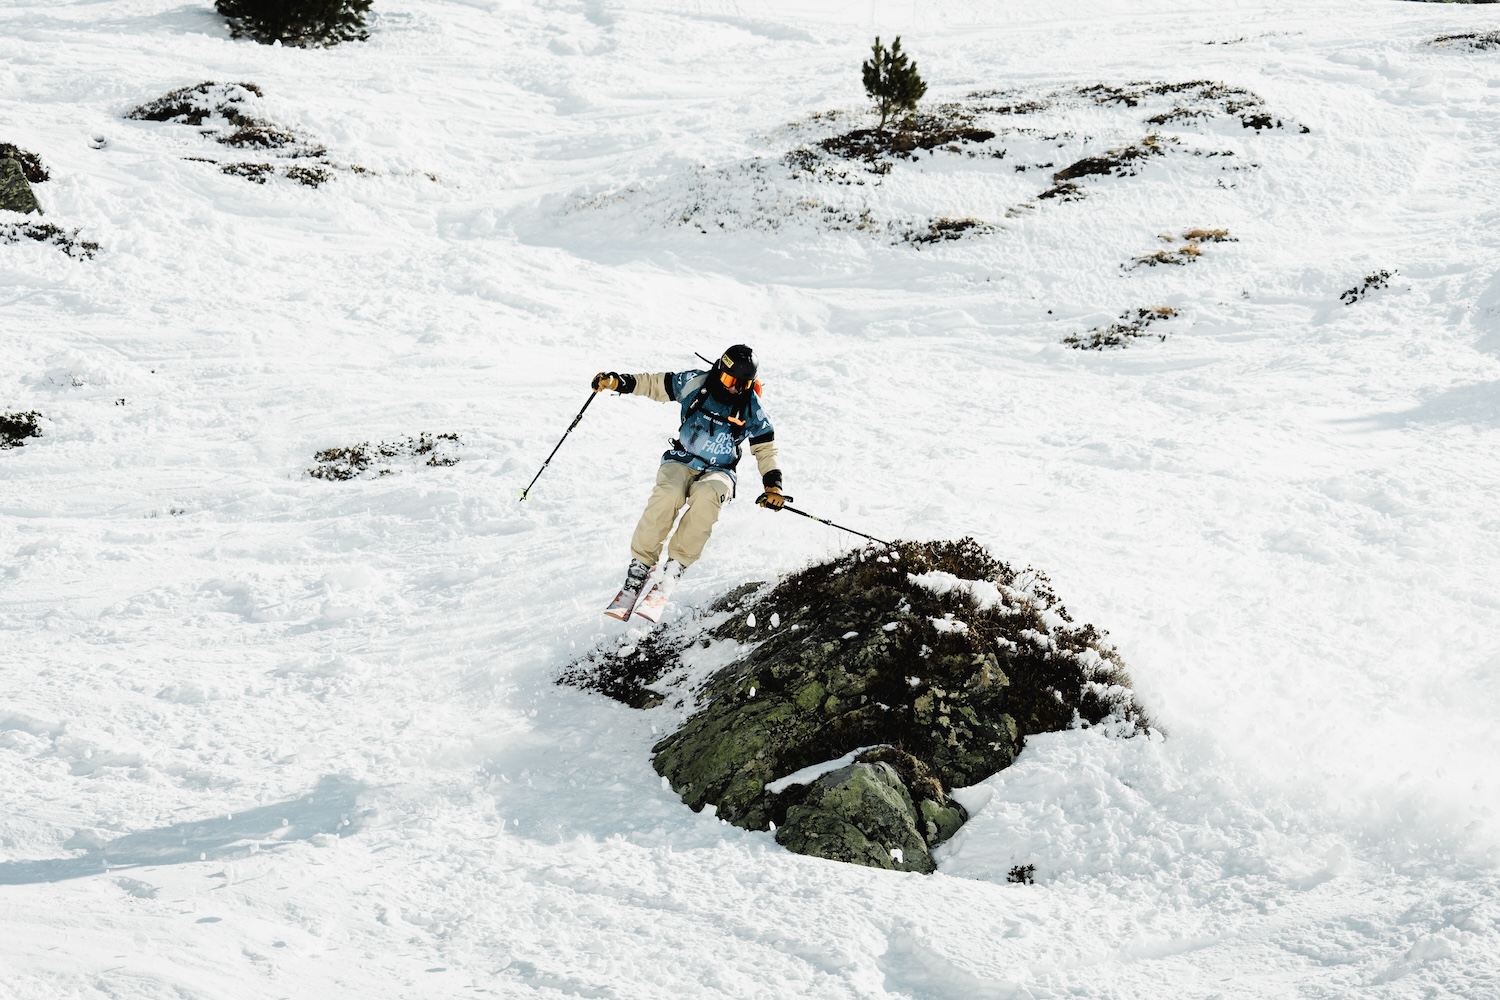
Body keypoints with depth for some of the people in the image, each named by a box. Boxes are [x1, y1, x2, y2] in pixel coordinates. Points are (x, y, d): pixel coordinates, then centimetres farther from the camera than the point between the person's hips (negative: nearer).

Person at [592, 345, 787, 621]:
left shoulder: (752, 410, -3)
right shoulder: (695, 383, -4)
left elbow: (765, 449, 6)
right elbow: (654, 384, 5)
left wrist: (773, 486, -7)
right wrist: (618, 382, -9)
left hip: (718, 473, 0)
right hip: (681, 462, 0)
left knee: (706, 497, -37)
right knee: (667, 495, -35)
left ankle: (670, 577, -35)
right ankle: (638, 573, -29)